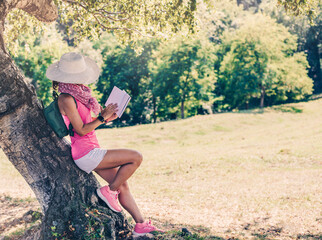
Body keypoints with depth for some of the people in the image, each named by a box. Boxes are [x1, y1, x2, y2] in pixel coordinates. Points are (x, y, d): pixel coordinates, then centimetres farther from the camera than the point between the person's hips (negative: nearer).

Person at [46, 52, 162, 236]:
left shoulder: (76, 94, 12)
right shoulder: (66, 99, -17)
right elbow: (81, 130, -19)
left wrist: (104, 116, 4)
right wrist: (102, 118, -12)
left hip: (92, 151, 10)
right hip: (86, 153, -10)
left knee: (123, 185, 10)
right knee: (136, 157, -12)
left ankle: (141, 225, 14)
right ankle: (109, 191, 1)